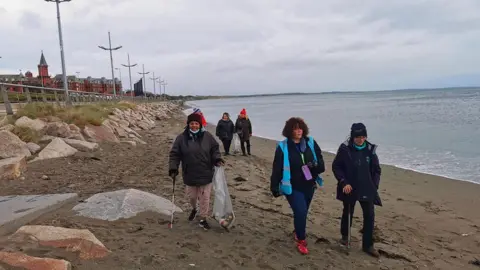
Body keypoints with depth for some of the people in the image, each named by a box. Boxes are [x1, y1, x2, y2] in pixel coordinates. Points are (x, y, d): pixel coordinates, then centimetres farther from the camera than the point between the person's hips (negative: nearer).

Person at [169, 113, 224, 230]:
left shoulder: (207, 136, -3)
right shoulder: (181, 138, -5)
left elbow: (214, 149, 6)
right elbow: (174, 154, -2)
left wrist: (217, 159, -12)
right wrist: (173, 169, -11)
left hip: (206, 174, -1)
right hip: (189, 174, 1)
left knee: (205, 198, 3)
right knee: (191, 196, 17)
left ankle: (203, 219, 19)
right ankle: (194, 209, 50)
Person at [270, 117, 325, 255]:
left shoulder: (311, 143, -3)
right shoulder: (283, 147, -11)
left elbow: (321, 162, 3)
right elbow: (277, 168, -7)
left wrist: (316, 165, -21)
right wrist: (275, 187, -6)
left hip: (309, 186, 4)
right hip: (292, 187, -4)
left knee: (303, 212, 19)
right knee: (300, 212, -12)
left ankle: (297, 231, 46)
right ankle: (301, 240, 9)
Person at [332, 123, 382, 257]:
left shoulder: (370, 149, -3)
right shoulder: (345, 149, -11)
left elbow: (377, 170, 6)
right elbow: (336, 166, -6)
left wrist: (374, 186, -1)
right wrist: (344, 182, -15)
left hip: (367, 189, 2)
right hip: (349, 188, -2)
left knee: (369, 215, -1)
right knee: (348, 213, 15)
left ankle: (367, 245, 13)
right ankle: (345, 236, 39)